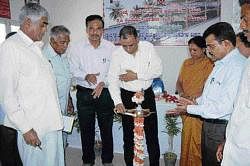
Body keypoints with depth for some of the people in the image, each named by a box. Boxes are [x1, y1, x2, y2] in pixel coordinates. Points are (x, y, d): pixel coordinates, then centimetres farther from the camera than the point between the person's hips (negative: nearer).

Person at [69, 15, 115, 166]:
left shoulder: (110, 47, -4)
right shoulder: (77, 48, -1)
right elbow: (73, 70, 1)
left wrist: (103, 82, -17)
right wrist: (86, 76, -17)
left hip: (105, 93, 0)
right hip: (84, 93, 1)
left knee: (107, 128, 11)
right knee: (86, 129, 13)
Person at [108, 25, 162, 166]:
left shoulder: (148, 47, -8)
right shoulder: (117, 54, -11)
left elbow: (158, 70, -10)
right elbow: (113, 80, -14)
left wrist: (136, 76, -18)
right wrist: (118, 102, -27)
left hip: (147, 94, 1)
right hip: (127, 97, 0)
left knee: (152, 133, 10)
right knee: (128, 135, 10)